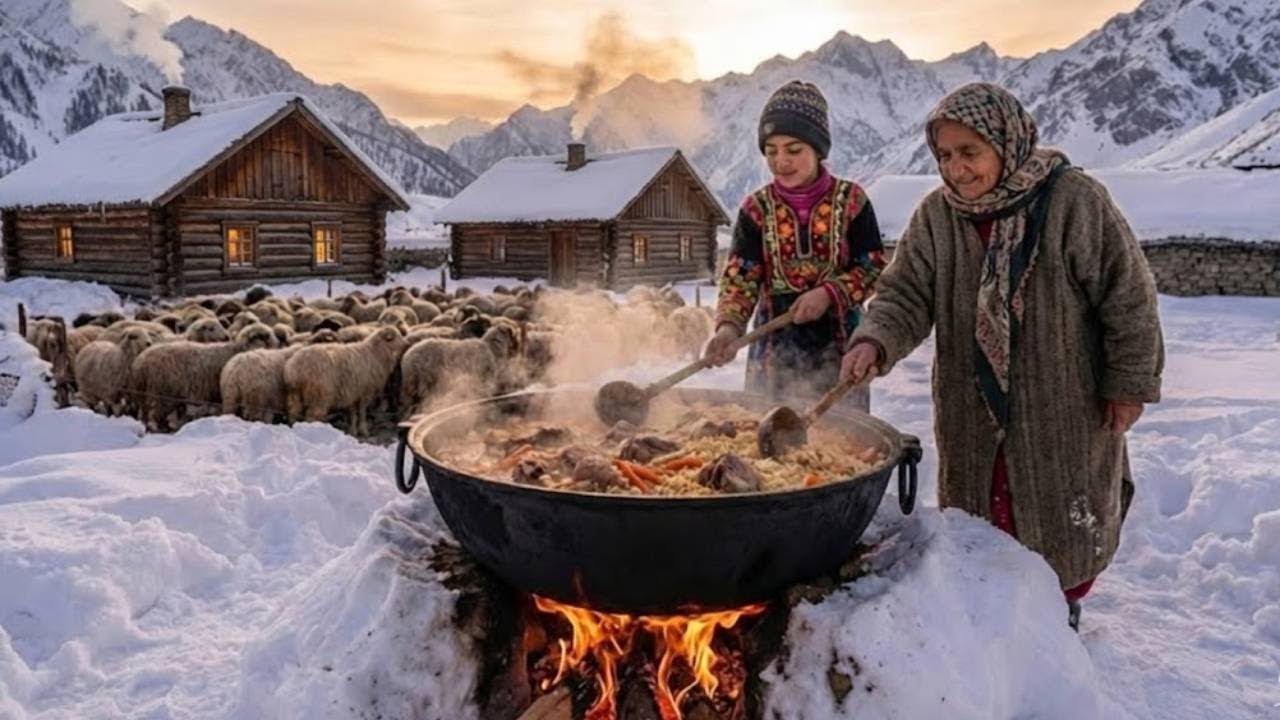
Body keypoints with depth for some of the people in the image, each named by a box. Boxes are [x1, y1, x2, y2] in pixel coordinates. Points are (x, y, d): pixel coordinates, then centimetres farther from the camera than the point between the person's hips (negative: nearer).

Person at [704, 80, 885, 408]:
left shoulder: (851, 200, -4)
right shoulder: (756, 208, -2)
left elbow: (873, 267, -2)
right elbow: (739, 277, -9)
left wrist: (829, 293, -19)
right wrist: (729, 326, -27)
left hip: (837, 347, -1)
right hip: (775, 351, 1)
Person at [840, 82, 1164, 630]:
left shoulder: (1075, 201, -16)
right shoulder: (936, 215, -5)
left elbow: (1128, 295, -10)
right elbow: (905, 293, -8)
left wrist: (1129, 383, -7)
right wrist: (875, 340, -29)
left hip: (1065, 406, -3)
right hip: (972, 411, 3)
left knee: (1067, 514, 14)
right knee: (985, 516, 17)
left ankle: (1064, 605, 40)